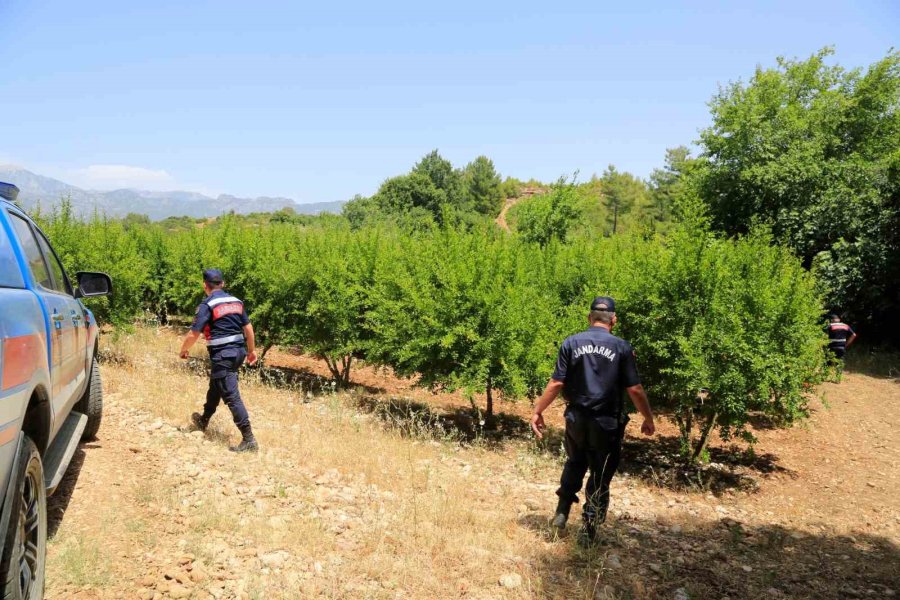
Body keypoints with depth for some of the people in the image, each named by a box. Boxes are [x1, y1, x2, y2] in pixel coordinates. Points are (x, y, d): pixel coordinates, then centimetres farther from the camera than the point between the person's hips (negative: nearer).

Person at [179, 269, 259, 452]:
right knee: (215, 386, 28)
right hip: (238, 351, 8)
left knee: (231, 396, -7)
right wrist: (252, 350, 22)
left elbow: (194, 334, -12)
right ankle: (203, 421, 47)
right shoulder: (236, 301, 10)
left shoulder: (207, 305, -10)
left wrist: (184, 349, 7)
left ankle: (249, 440, -10)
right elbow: (248, 327, 12)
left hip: (222, 355, -8)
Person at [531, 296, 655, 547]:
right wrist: (649, 419, 6)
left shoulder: (571, 343, -4)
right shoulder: (622, 347, -7)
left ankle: (562, 511, 21)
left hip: (576, 420, 2)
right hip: (607, 423, -2)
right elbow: (635, 389, -7)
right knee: (600, 477, 10)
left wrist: (538, 411, 2)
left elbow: (556, 384, -7)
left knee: (575, 464, 26)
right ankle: (588, 531, 14)